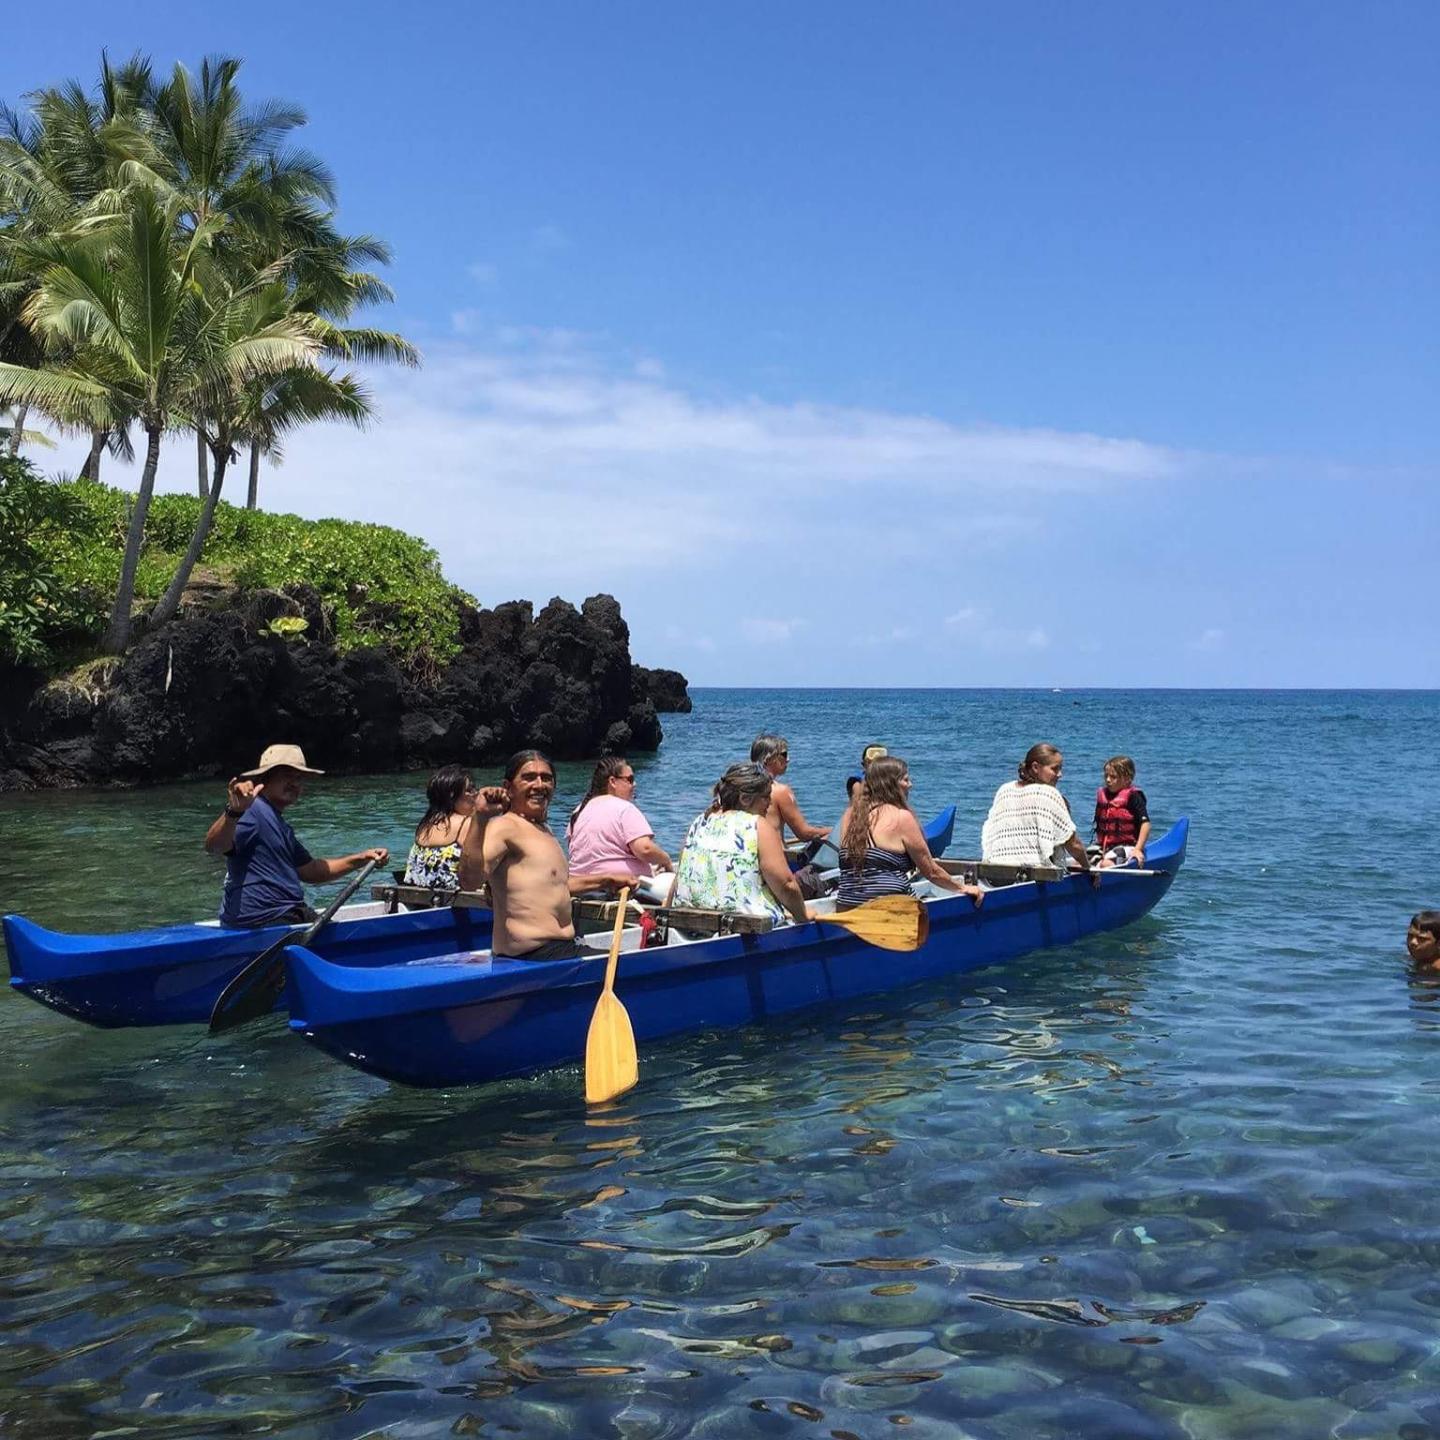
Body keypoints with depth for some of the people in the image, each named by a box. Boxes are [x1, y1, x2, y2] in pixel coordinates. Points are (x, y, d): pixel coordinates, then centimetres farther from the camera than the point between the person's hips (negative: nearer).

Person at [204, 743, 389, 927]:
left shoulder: (280, 825, 23)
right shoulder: (252, 811, -11)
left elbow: (308, 871, 26)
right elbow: (213, 846, -29)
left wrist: (360, 859, 17)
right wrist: (233, 813, -48)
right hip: (259, 921, -11)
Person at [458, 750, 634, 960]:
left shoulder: (542, 828, 18)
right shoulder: (504, 827, -14)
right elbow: (469, 881, -31)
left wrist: (606, 881, 31)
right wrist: (479, 818, -40)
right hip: (533, 954, -10)